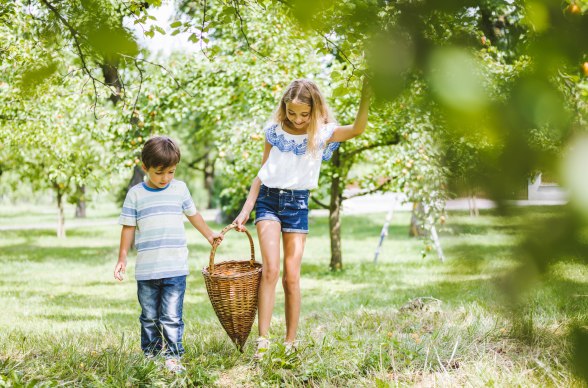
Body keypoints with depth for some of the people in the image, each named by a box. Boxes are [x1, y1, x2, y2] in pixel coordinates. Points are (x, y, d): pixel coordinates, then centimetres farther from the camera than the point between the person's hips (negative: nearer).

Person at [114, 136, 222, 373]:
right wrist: (122, 259, 4)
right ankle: (150, 356, 20)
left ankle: (173, 356, 3)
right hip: (145, 270, 0)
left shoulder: (180, 188, 7)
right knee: (149, 317, 10)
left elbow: (192, 214, 23)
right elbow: (129, 228, 5)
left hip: (175, 268, 0)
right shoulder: (136, 194, 2)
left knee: (171, 317, -5)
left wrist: (209, 235, 33)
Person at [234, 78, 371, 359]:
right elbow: (261, 173, 10)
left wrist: (365, 99, -40)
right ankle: (263, 341, -13)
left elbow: (357, 129, -23)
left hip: (298, 203, -1)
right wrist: (246, 209, 7)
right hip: (268, 200, 1)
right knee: (270, 269, -13)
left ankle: (290, 344, 11)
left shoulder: (322, 133, -4)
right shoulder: (274, 131, 3)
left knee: (291, 276, 1)